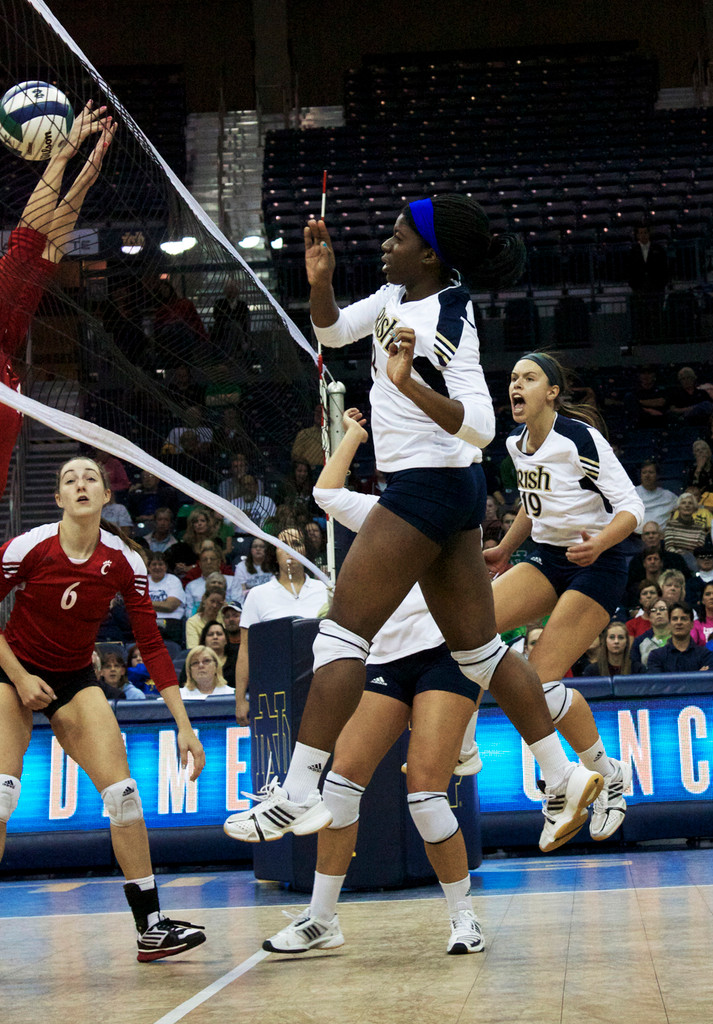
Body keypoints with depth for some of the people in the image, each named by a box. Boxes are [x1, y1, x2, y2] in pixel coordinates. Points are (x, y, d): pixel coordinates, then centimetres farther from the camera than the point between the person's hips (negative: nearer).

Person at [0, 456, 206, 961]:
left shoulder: (124, 561, -11)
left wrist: (184, 724, -14)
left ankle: (151, 924, -1)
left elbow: (152, 644, -9)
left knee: (122, 792, -10)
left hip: (76, 680, 3)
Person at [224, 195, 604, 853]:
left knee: (344, 631, -9)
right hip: (452, 488, 10)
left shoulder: (450, 322, -17)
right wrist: (320, 279, 1)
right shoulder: (400, 295, 9)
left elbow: (481, 426, -24)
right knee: (478, 647, 13)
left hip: (427, 484, -10)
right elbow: (333, 331, 19)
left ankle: (299, 794, -8)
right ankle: (564, 777, 18)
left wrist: (410, 384, -35)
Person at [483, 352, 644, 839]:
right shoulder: (517, 442, 4)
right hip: (548, 560, 7)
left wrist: (599, 543, -37)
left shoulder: (580, 437, -18)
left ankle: (609, 775, 8)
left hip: (598, 565, -7)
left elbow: (632, 506, -19)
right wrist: (505, 549, 28)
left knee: (541, 679, -14)